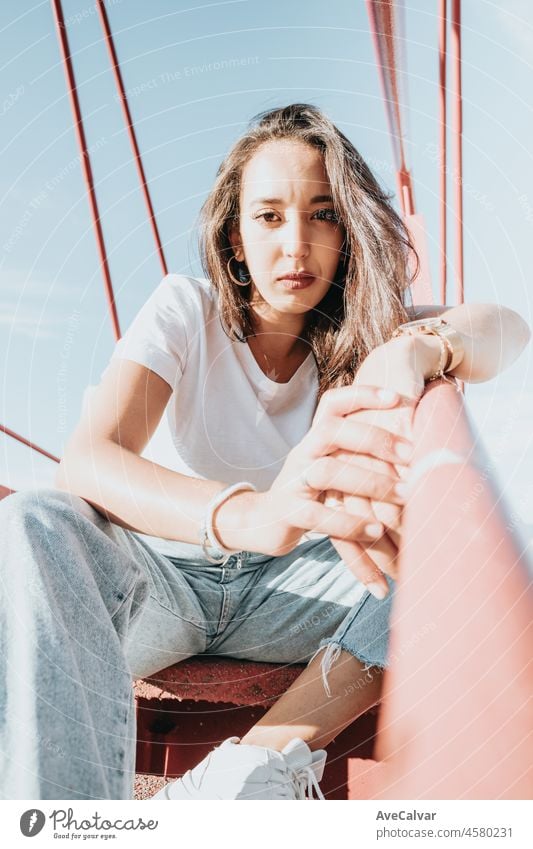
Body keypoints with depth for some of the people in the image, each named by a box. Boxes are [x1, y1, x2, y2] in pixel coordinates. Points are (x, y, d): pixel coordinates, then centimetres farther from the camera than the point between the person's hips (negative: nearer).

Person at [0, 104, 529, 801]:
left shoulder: (359, 324, -3)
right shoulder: (188, 311, -10)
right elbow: (87, 462, -28)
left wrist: (418, 350, -47)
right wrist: (252, 514, -48)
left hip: (292, 589, 3)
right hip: (171, 578, -2)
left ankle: (258, 768, -28)